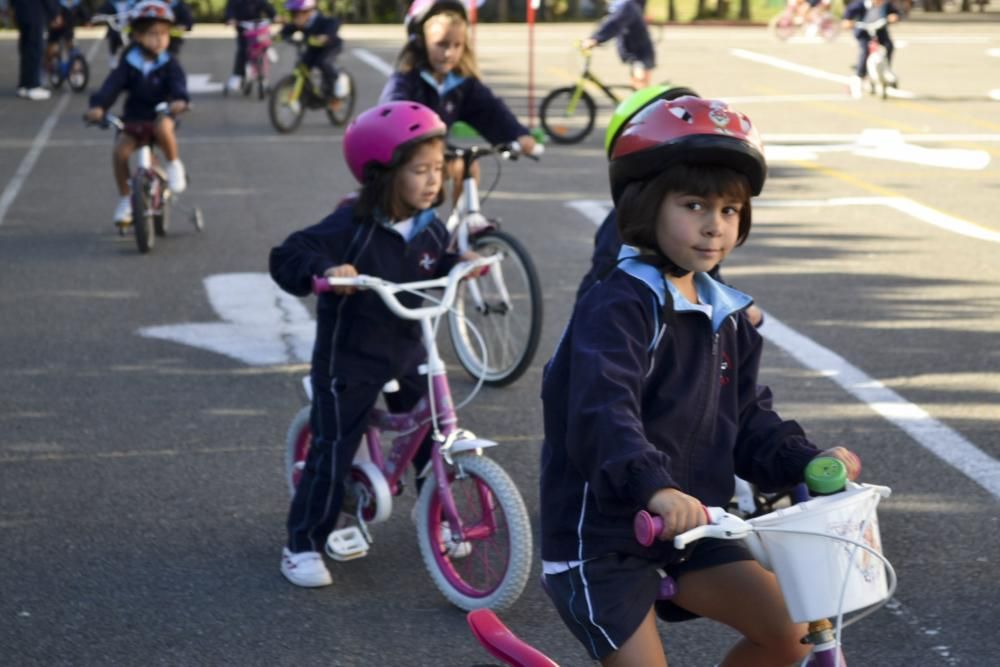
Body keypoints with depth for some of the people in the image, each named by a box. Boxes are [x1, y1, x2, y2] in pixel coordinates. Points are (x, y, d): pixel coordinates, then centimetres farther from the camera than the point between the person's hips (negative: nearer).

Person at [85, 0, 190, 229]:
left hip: (160, 116, -2)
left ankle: (174, 164, -9)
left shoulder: (169, 64, -5)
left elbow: (178, 82, -22)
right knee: (120, 152, -21)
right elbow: (113, 84, -14)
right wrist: (98, 105, -32)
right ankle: (124, 199, -2)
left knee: (163, 127, -38)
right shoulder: (129, 63, -2)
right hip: (134, 120, 2)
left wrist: (180, 99, -45)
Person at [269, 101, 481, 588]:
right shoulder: (351, 227, -22)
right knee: (333, 452, -4)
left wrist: (460, 264, -3)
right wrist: (324, 270, -44)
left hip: (407, 352, 6)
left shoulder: (430, 229, -2)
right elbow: (287, 258, -25)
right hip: (348, 359, -6)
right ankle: (302, 546, 7)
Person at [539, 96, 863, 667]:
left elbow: (748, 422, 11)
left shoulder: (726, 319, 7)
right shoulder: (617, 309, -21)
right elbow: (602, 415, -36)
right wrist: (654, 489, -52)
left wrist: (806, 463, -7)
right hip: (602, 532, -7)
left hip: (687, 528, 7)